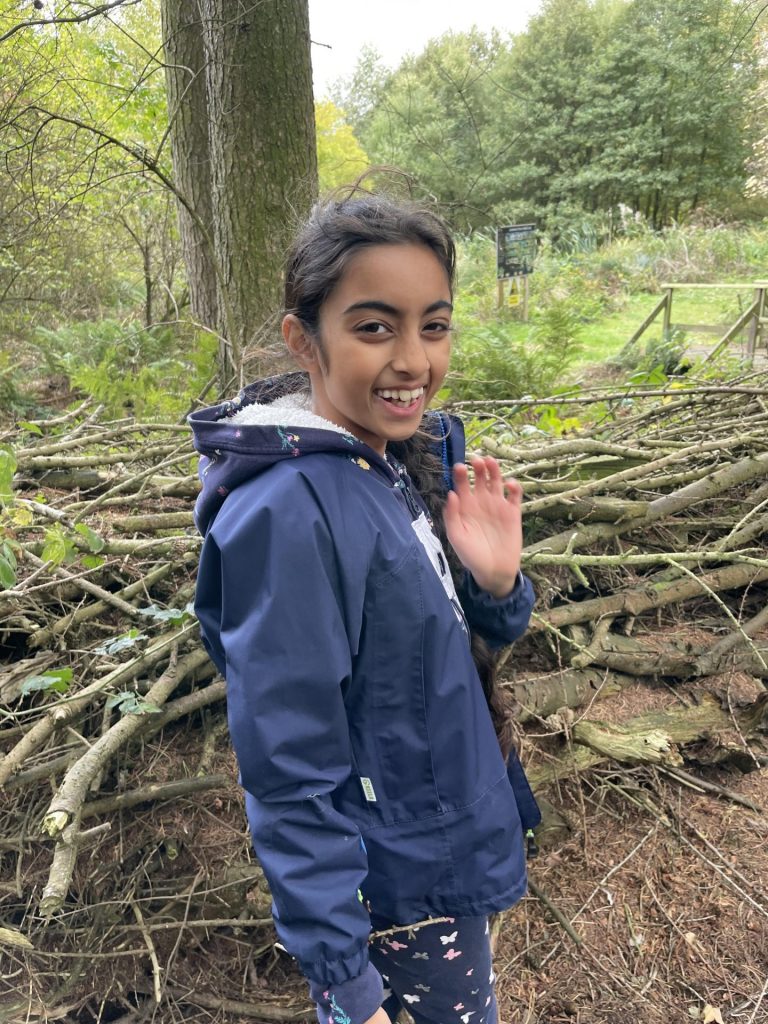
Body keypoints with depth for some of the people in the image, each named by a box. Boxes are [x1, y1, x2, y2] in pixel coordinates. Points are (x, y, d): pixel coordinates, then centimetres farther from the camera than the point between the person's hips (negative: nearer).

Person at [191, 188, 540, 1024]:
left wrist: (497, 580, -17)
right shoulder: (288, 515, -29)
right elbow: (291, 781, -24)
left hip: (455, 823, 7)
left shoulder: (419, 451, -6)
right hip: (398, 885, -7)